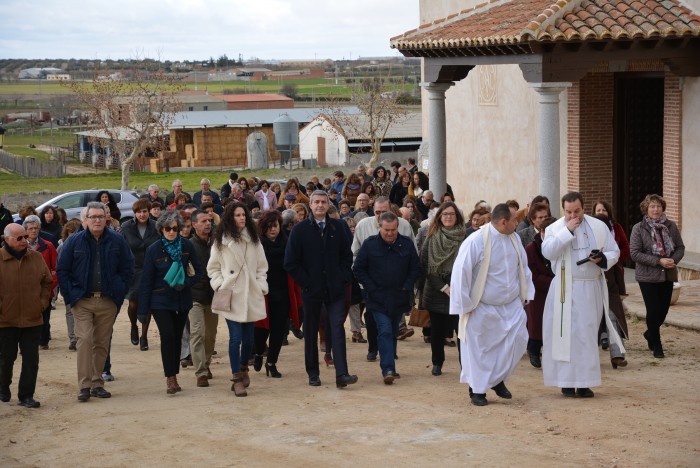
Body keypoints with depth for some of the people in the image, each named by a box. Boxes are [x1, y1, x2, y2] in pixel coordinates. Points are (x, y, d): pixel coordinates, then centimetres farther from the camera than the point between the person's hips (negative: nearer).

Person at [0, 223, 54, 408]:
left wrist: (43, 303, 3)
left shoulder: (36, 258, 3)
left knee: (31, 359, 1)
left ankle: (26, 396, 9)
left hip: (32, 319, 2)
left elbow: (47, 282, 13)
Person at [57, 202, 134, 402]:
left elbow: (127, 268, 9)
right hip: (82, 301, -2)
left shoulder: (117, 241, 3)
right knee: (85, 340, -13)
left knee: (102, 344, 7)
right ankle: (85, 385, -12)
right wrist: (70, 295, -3)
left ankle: (97, 383, 15)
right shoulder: (74, 241, 0)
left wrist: (119, 292, 2)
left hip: (108, 301, 2)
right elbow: (62, 270, 4)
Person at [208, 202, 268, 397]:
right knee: (236, 337, -10)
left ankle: (243, 368, 32)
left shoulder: (254, 239, 10)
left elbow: (262, 266, 13)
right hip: (231, 296, -3)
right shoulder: (221, 241, 2)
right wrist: (219, 285, -4)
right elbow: (213, 268, 8)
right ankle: (237, 378, -3)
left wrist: (261, 286, 3)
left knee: (248, 337, 7)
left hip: (251, 295, 3)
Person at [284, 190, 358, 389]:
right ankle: (313, 374, 18)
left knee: (337, 328, -9)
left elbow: (347, 255, 12)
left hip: (335, 289, 1)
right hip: (311, 290, 0)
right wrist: (306, 282, -7)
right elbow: (290, 263, -1)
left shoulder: (339, 227, 6)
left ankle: (342, 374, -15)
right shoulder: (300, 230, 0)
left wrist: (344, 278, -1)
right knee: (311, 333, 7)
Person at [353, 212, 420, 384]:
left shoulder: (407, 244, 1)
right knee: (385, 331, -13)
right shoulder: (369, 244, -4)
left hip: (399, 298, 3)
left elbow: (415, 268, 7)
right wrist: (371, 288, -8)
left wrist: (406, 287, -4)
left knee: (392, 333, 12)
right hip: (378, 298, -3)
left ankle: (389, 366, 23)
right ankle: (388, 369, -17)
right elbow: (358, 269, 0)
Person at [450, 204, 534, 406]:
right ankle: (477, 390, 18)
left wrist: (526, 293, 7)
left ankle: (498, 378, 18)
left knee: (518, 340, -2)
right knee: (480, 349, 3)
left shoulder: (514, 238, 1)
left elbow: (523, 267, 13)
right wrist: (464, 305, -16)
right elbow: (460, 272, -18)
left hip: (511, 305, 6)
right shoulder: (476, 241, -20)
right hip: (482, 308, -6)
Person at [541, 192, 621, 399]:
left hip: (591, 290, 2)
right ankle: (566, 381, 4)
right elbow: (547, 252, -16)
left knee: (587, 334, 5)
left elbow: (614, 252, 7)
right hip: (565, 290, -2)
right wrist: (567, 230, -19)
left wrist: (602, 259, -14)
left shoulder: (599, 227, 6)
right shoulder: (555, 228, 1)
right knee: (566, 333, -2)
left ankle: (584, 381, 10)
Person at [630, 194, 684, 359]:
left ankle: (650, 333, 39)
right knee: (653, 310, -3)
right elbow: (635, 253, -12)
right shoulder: (638, 228, -7)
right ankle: (656, 346, 11)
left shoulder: (671, 226, 3)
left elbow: (680, 247, 9)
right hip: (648, 276, -4)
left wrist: (674, 260, -13)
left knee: (664, 309, 10)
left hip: (668, 275, 4)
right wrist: (659, 261, -18)